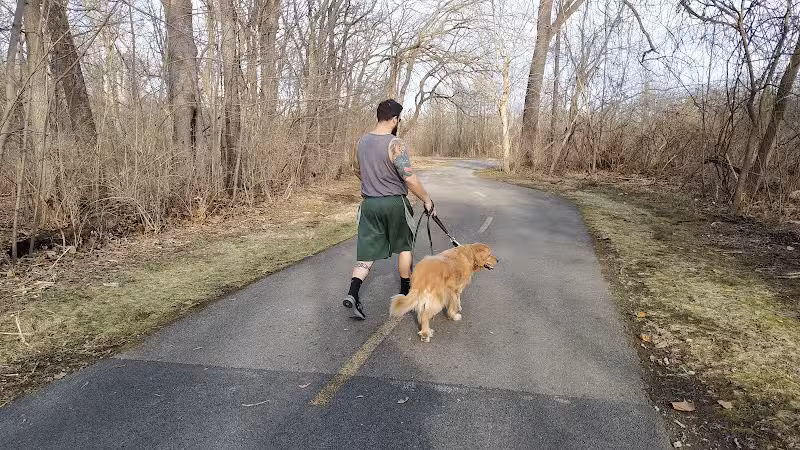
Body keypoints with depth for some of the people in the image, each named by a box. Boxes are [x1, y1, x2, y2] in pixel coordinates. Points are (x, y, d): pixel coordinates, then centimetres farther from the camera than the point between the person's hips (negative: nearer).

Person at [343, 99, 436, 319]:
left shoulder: (361, 142, 5)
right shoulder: (396, 144, -16)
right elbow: (409, 178, -22)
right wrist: (427, 200, -11)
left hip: (369, 203, 5)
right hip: (394, 203, -5)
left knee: (368, 251, 7)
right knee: (404, 246, 17)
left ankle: (352, 293, -11)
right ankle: (405, 291, 29)